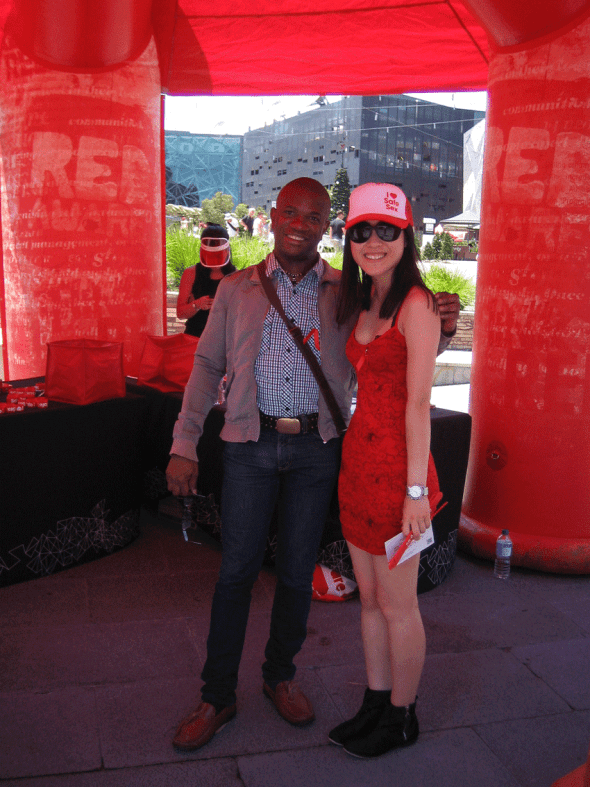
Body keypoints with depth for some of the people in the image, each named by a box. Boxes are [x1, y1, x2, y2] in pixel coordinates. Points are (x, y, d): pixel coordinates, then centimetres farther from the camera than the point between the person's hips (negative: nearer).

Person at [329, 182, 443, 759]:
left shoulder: (416, 305, -13)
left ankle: (401, 718, 26)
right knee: (369, 597, 17)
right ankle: (375, 704, 34)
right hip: (358, 459, 8)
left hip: (395, 467, -8)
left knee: (397, 605, 7)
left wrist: (416, 489, -17)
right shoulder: (363, 304, 13)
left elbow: (418, 403, -17)